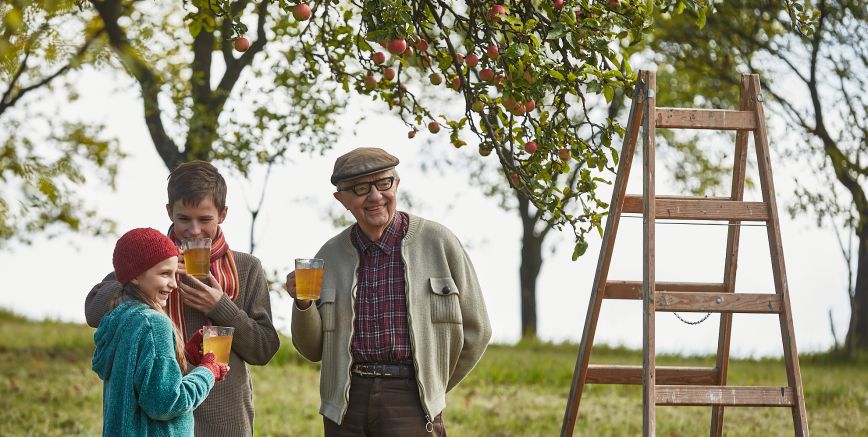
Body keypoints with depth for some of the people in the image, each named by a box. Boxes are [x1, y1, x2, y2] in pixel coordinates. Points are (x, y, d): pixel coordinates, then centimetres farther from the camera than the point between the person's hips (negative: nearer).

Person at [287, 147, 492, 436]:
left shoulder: (437, 242, -1)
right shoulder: (330, 255, 9)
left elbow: (474, 331, 6)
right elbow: (313, 349, 13)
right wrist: (303, 304, -6)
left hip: (410, 402, -3)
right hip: (346, 404, 3)